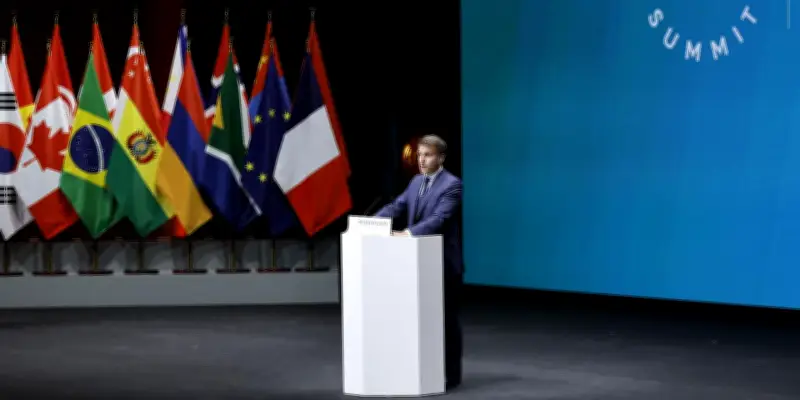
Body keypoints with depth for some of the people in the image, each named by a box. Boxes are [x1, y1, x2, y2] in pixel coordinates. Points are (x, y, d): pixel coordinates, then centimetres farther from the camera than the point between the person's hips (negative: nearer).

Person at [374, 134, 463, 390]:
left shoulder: (451, 185, -12)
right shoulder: (416, 182, 13)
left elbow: (438, 219, -24)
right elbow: (396, 207, 8)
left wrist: (408, 233, -36)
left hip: (443, 263, -7)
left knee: (446, 318, 1)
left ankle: (450, 374, 9)